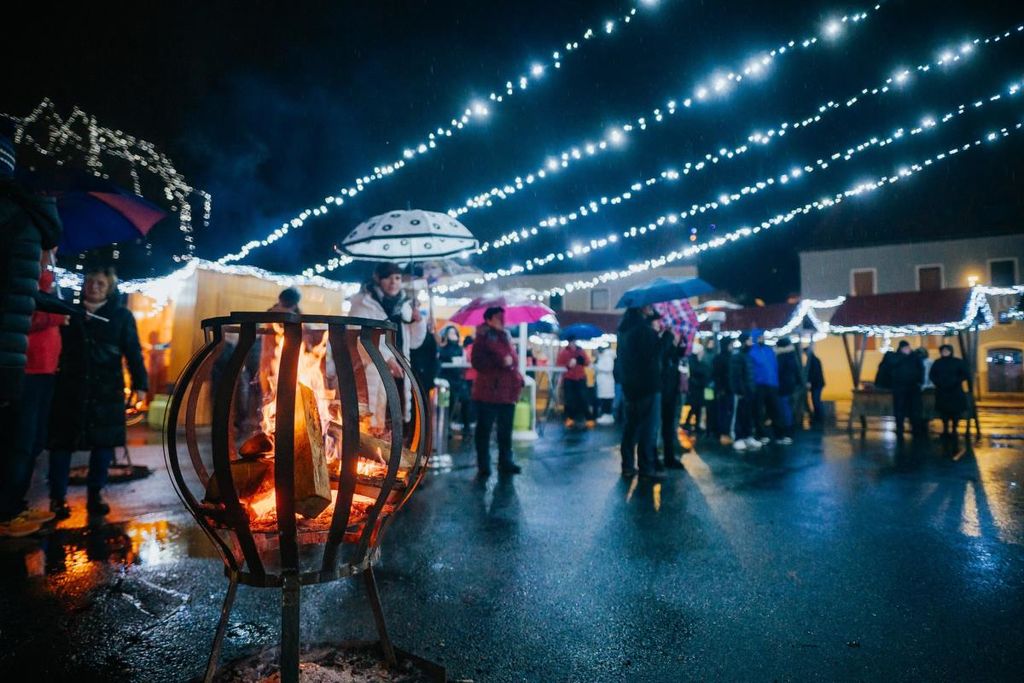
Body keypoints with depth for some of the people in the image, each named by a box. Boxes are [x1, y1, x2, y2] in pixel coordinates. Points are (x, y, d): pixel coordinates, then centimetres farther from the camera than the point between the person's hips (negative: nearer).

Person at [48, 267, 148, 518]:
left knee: (104, 443, 4)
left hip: (106, 390, -1)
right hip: (69, 388, 1)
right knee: (62, 442, 2)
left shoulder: (121, 315, 4)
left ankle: (95, 494, 17)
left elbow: (133, 352, 0)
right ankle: (58, 497, 13)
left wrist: (139, 384, -7)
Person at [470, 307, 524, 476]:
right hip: (488, 392, -7)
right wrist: (500, 362, -20)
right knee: (484, 430, 2)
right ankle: (483, 465, 11)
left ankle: (505, 462, 23)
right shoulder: (483, 338, -6)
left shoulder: (506, 336, 17)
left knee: (506, 430, 13)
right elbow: (477, 362, -15)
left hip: (508, 392, 7)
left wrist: (518, 377, 13)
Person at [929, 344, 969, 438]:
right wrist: (937, 382, -7)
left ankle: (954, 430, 10)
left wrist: (956, 382, -14)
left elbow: (965, 374, -2)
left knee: (955, 411, 1)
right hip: (942, 391, 2)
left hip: (955, 391, -2)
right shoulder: (937, 362, 8)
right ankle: (945, 430, 13)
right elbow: (931, 375, 9)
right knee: (944, 411, 4)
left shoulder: (958, 362, 1)